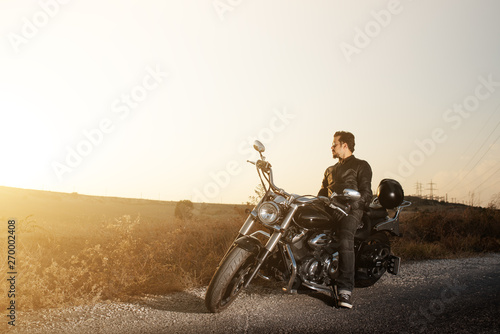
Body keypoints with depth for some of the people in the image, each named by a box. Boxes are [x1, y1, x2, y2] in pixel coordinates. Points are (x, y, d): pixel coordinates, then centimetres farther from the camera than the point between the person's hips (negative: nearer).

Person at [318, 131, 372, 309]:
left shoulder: (361, 166, 9)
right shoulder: (330, 170, 31)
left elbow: (366, 194, -3)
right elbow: (322, 193, 27)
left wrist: (351, 204, -21)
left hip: (352, 210, -7)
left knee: (345, 238, -34)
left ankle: (345, 289, -41)